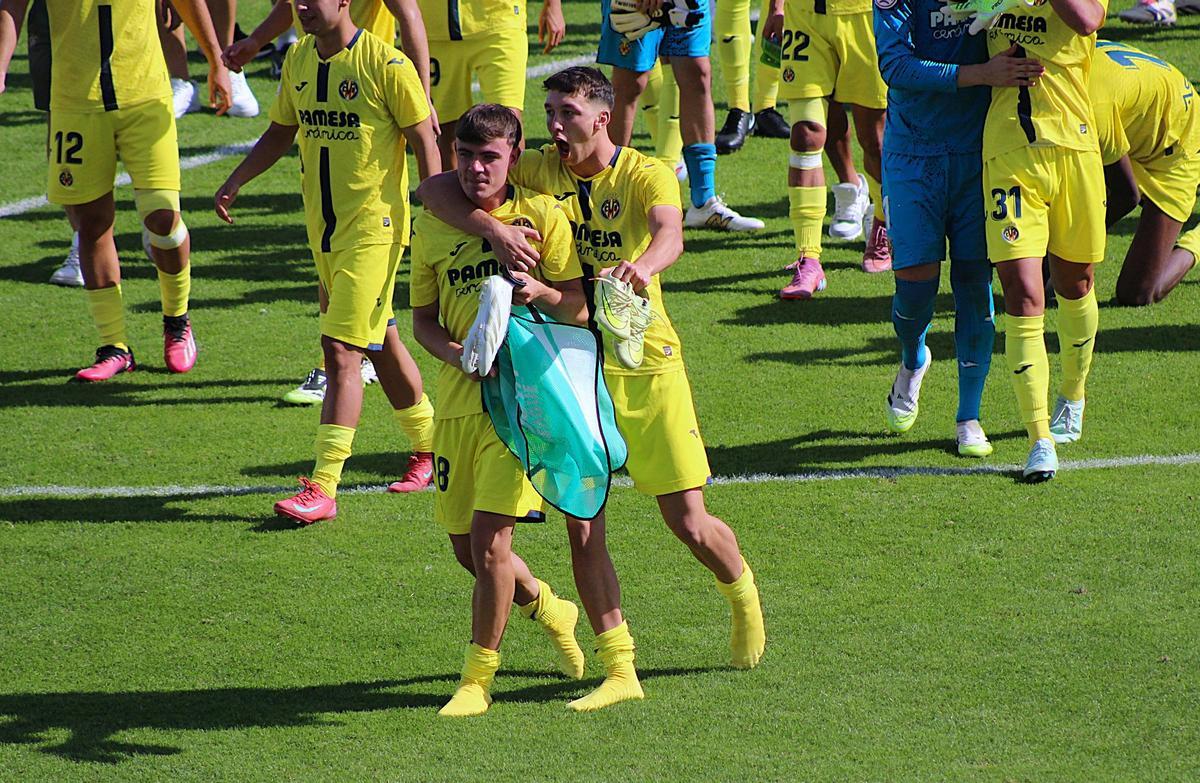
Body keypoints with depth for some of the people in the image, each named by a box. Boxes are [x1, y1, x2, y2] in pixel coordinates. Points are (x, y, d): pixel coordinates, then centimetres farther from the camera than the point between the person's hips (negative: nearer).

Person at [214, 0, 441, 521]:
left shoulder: (385, 65, -14)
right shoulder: (298, 60, 7)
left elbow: (424, 142, -9)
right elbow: (281, 131, 19)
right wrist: (234, 182, 8)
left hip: (373, 225, -7)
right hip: (323, 225, 7)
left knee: (341, 349, -14)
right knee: (381, 343, 18)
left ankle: (323, 488, -15)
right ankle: (427, 450, 36)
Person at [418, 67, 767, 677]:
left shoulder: (647, 176, -9)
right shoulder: (537, 171, -1)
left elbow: (669, 234, -30)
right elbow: (434, 188, -9)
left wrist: (642, 265, -54)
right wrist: (490, 226, -28)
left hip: (645, 360, -2)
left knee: (688, 523, 0)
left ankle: (742, 592, 31)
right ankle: (617, 666, 4)